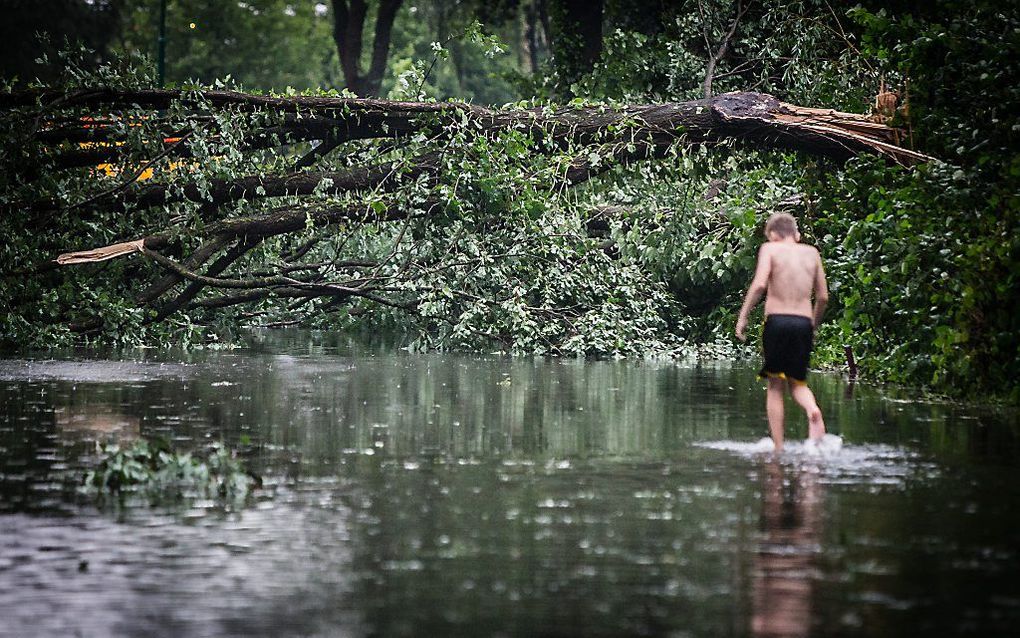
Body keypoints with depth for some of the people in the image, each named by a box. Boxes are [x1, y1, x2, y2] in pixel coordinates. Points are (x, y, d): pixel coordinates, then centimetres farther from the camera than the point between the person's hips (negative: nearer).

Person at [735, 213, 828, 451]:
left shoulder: (770, 248, 3)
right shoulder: (811, 253, 14)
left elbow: (759, 284, -12)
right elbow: (823, 297, 14)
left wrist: (743, 316, -5)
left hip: (777, 320, -3)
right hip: (804, 322, 3)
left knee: (775, 386, 8)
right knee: (797, 382, 17)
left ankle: (778, 447, 3)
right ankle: (812, 409, -17)